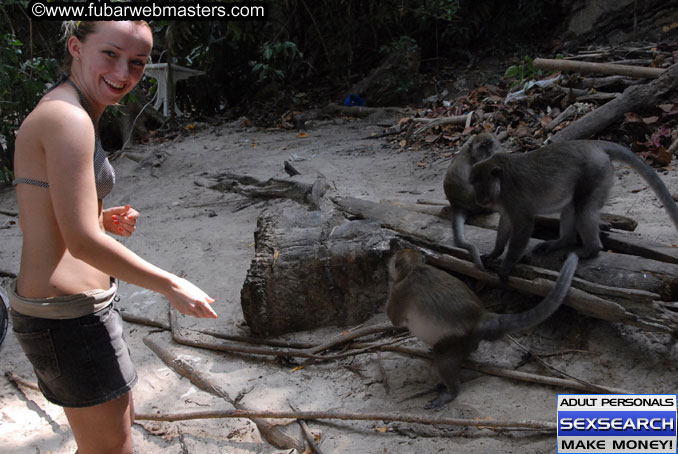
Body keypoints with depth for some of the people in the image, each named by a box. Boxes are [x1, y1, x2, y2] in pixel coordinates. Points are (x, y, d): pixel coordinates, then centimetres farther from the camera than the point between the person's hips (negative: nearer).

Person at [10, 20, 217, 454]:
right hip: (70, 316, -10)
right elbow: (83, 242, -24)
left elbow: (38, 218, 16)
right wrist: (172, 286, -15)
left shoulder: (55, 112, 12)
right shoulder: (69, 117, -19)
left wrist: (104, 220, 2)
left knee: (122, 419, 29)